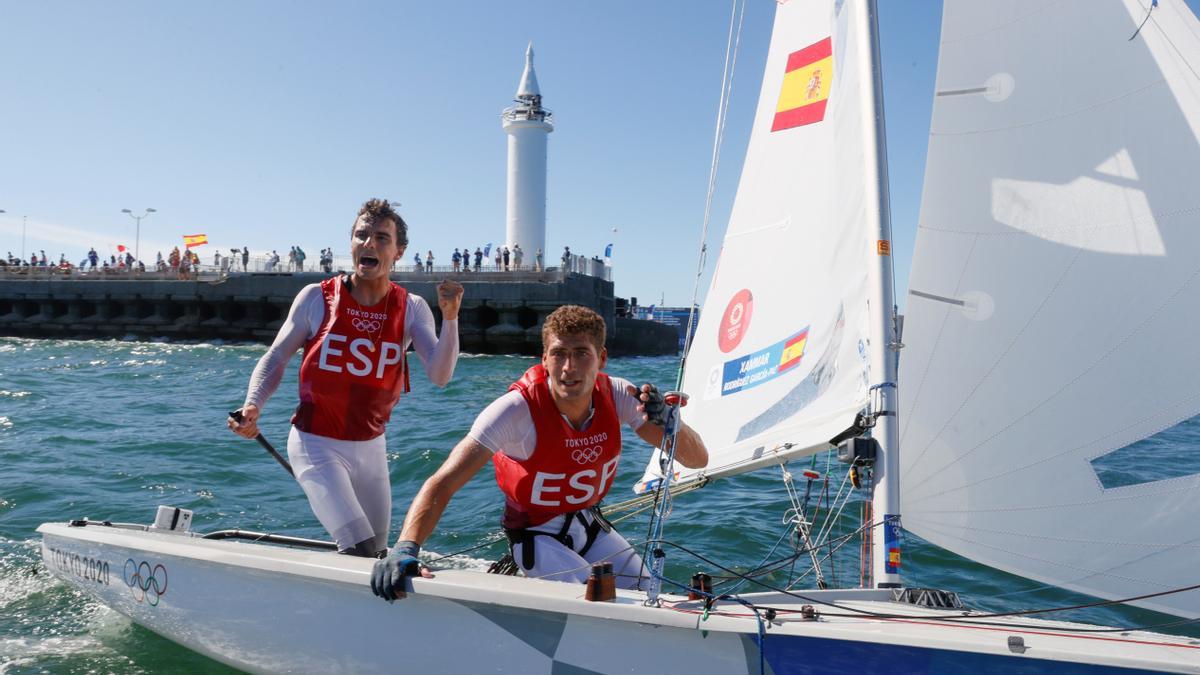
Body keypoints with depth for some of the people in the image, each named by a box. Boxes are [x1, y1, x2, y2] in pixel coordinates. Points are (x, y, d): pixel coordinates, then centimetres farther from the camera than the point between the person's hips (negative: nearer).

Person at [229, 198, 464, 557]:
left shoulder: (411, 309, -4)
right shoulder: (316, 298, -7)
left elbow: (439, 376, -15)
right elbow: (276, 359, -1)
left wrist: (450, 319, -28)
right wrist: (252, 406, -17)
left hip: (371, 446, 4)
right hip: (317, 444, -3)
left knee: (378, 553, 18)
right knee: (360, 553, -16)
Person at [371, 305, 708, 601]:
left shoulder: (616, 396, -18)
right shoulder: (517, 409, -30)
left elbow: (698, 458, -16)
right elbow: (442, 483, -35)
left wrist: (665, 420, -38)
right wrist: (406, 548, -51)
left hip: (589, 521, 5)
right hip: (537, 532, -5)